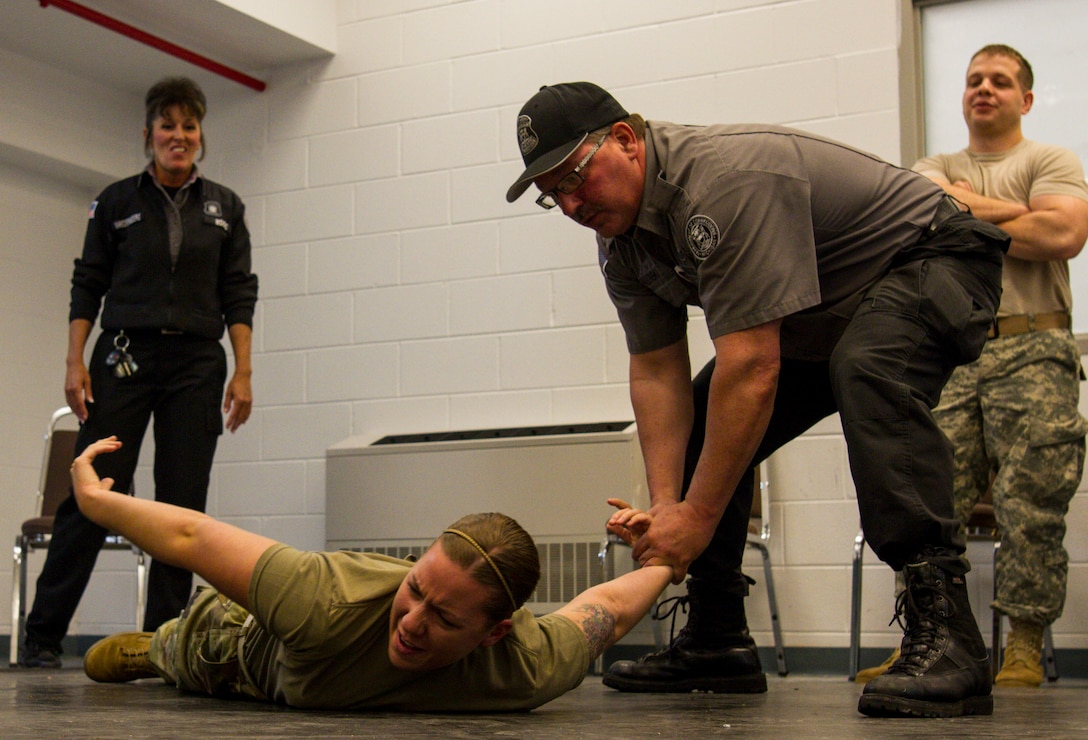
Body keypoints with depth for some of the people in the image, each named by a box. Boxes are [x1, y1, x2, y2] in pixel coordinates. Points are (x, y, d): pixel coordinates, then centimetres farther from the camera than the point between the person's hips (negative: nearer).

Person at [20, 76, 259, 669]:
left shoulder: (224, 207, 9)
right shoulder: (116, 202, 6)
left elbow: (238, 294, 7)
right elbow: (87, 286, 5)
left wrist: (242, 371, -2)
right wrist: (75, 363, -4)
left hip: (196, 364, 2)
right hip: (124, 359, -1)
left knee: (184, 503, 0)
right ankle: (43, 635, 3)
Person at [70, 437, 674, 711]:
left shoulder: (534, 669, -45)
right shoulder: (327, 601, -53)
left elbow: (609, 605, -25)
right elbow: (191, 536, -41)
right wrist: (94, 498, -27)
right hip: (253, 646, -2)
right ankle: (155, 648, 67)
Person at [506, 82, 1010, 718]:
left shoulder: (725, 182, -34)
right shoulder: (621, 238, -5)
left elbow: (752, 367, -37)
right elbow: (657, 373, -6)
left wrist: (698, 515, -34)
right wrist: (664, 506, -19)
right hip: (819, 323, 9)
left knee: (866, 372, -39)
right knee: (702, 428, 4)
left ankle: (942, 633, -38)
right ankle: (718, 642, 11)